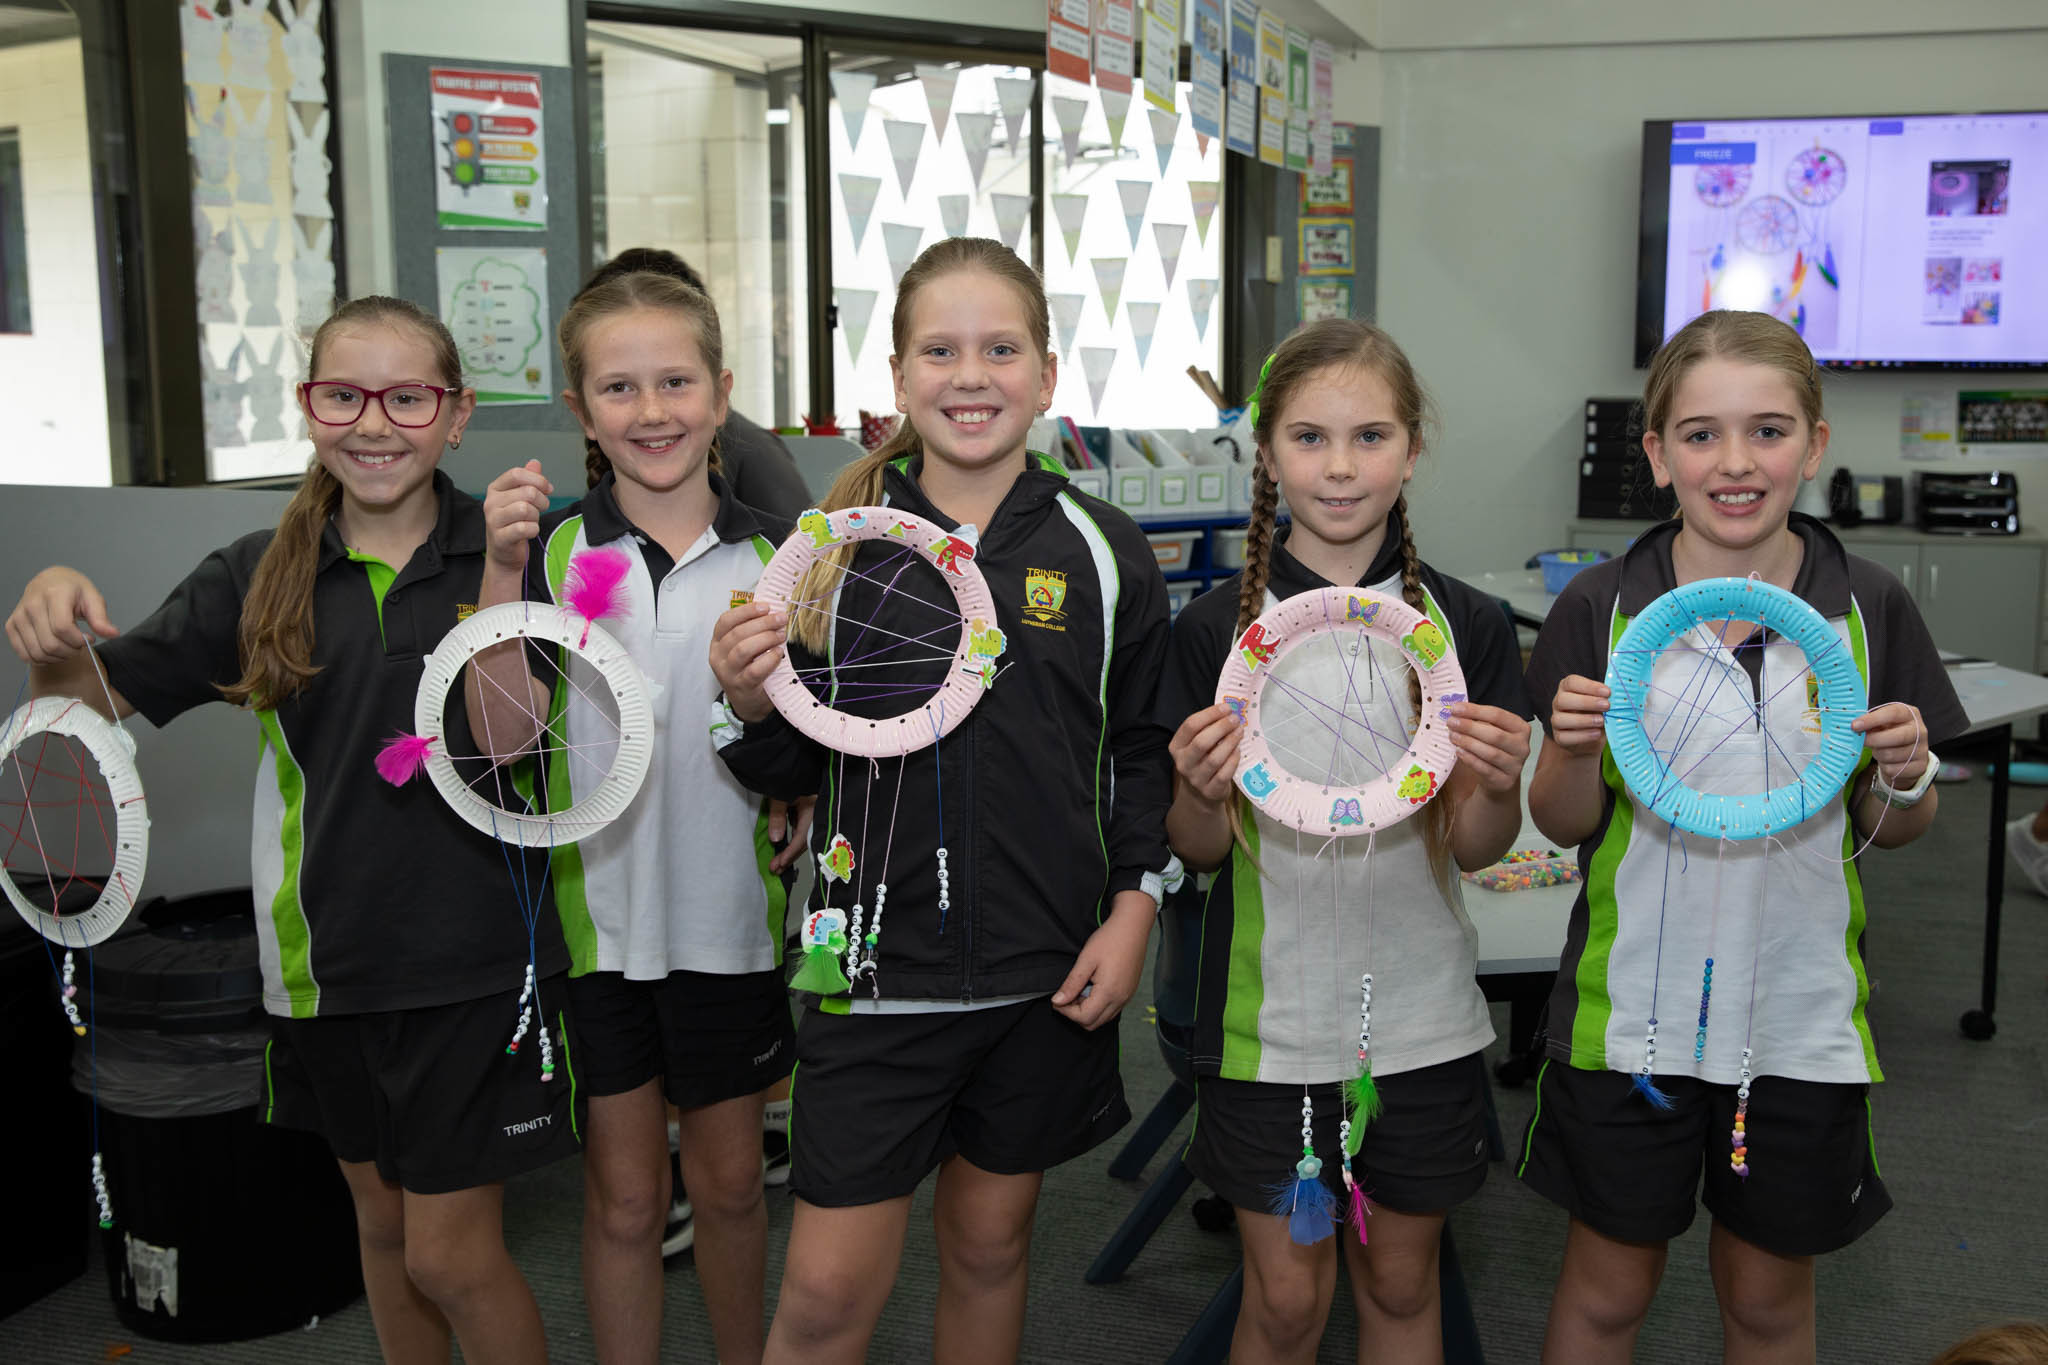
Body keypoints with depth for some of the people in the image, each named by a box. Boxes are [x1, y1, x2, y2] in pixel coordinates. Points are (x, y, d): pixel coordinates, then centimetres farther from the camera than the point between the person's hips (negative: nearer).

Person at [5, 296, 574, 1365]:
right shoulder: (260, 577, 0)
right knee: (382, 1222, 21)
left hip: (477, 962, -3)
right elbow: (99, 701, 3)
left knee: (452, 1256, 3)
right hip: (328, 958, 4)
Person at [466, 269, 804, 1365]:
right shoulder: (549, 547, -5)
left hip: (732, 915, 1)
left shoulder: (774, 554, 0)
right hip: (597, 915, -1)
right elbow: (504, 734, -15)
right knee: (622, 1195, 11)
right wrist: (504, 569, -24)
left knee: (728, 1182, 17)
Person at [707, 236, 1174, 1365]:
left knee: (989, 1243, 18)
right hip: (878, 968, -1)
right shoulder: (839, 548, -2)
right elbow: (793, 770, 4)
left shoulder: (1102, 553, -1)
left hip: (1045, 973, 1)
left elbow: (1144, 753, 6)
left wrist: (1131, 911, -3)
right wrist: (751, 705, -16)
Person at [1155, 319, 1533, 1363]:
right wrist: (1201, 791, -23)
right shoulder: (1216, 628, -5)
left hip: (1420, 1012, 1)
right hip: (1269, 1012, -1)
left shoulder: (1465, 627, -2)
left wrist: (1496, 786, -22)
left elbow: (1474, 851, -2)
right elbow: (1197, 850, -2)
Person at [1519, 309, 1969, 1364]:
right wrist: (1578, 751, -21)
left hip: (1802, 1018, 1)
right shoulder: (1601, 609, -7)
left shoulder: (1867, 609, -4)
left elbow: (1889, 833, 6)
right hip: (1631, 1010, -1)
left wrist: (1904, 777, -15)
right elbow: (1563, 825, -1)